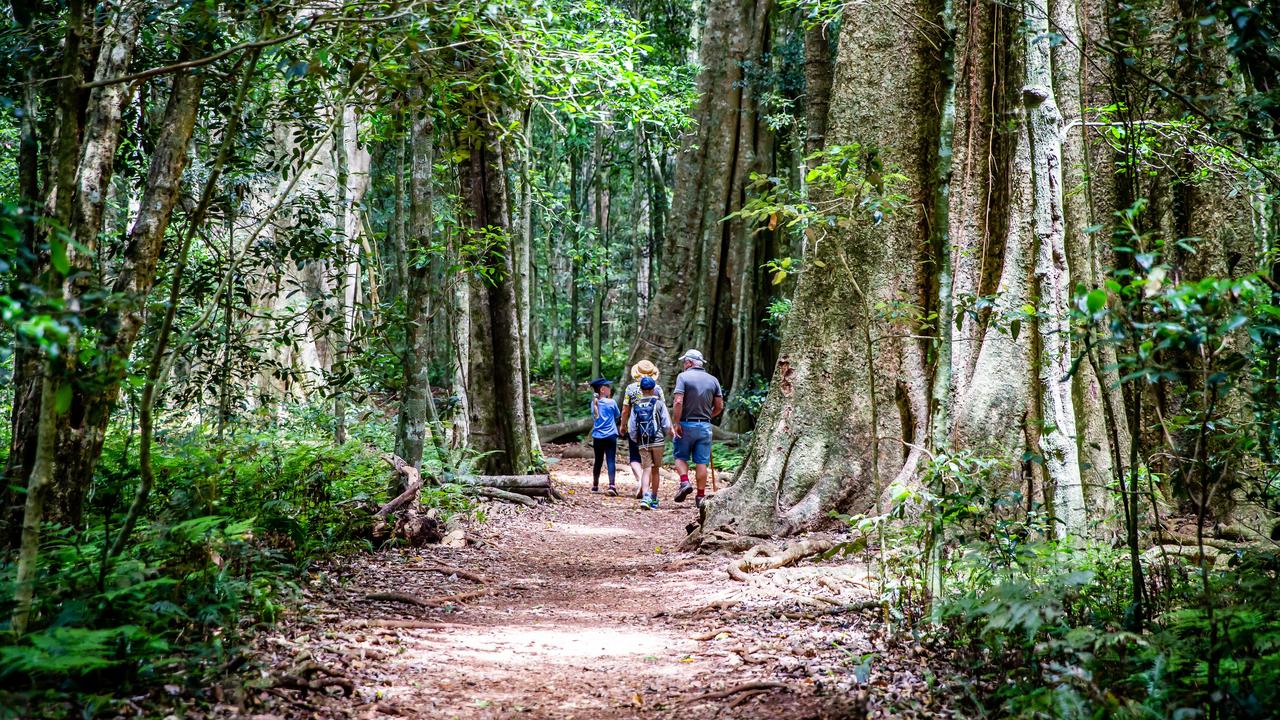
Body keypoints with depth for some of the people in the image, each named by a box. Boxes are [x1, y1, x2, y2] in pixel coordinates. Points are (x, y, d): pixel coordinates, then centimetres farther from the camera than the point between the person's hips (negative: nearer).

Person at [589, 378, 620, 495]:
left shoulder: (594, 403, 4)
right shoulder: (611, 402, -8)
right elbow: (617, 416, 5)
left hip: (597, 436, 4)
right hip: (610, 436, -4)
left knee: (598, 461, 16)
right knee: (611, 461, -7)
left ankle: (595, 485, 24)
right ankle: (611, 485, -19)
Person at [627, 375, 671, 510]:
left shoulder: (636, 406, 4)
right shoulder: (658, 403, -2)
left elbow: (631, 428, 3)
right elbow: (666, 424, -4)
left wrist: (635, 440, 19)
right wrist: (664, 435, 15)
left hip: (642, 443, 1)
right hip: (658, 441, -1)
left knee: (647, 469, -1)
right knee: (655, 470, 10)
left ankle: (646, 497, -22)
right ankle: (654, 499, 18)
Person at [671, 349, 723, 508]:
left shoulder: (683, 376, -7)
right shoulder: (713, 380, 6)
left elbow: (678, 402, -17)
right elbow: (719, 406, 7)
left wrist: (675, 423, -12)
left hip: (686, 424, -3)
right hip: (705, 426, 3)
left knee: (680, 457, 12)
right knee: (702, 461, 6)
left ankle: (685, 482, -9)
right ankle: (701, 496, 6)